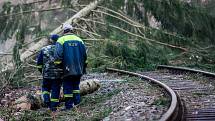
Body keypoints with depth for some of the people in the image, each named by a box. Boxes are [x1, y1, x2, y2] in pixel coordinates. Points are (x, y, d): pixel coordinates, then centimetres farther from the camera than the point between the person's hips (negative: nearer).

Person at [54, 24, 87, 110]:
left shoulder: (61, 40, -4)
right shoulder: (79, 40, 8)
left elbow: (58, 55, -13)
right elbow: (84, 55, 10)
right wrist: (84, 67, 18)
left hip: (67, 69, -4)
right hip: (79, 70, 4)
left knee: (67, 87, 3)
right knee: (76, 85, 19)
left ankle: (69, 105, 4)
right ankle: (77, 100, 11)